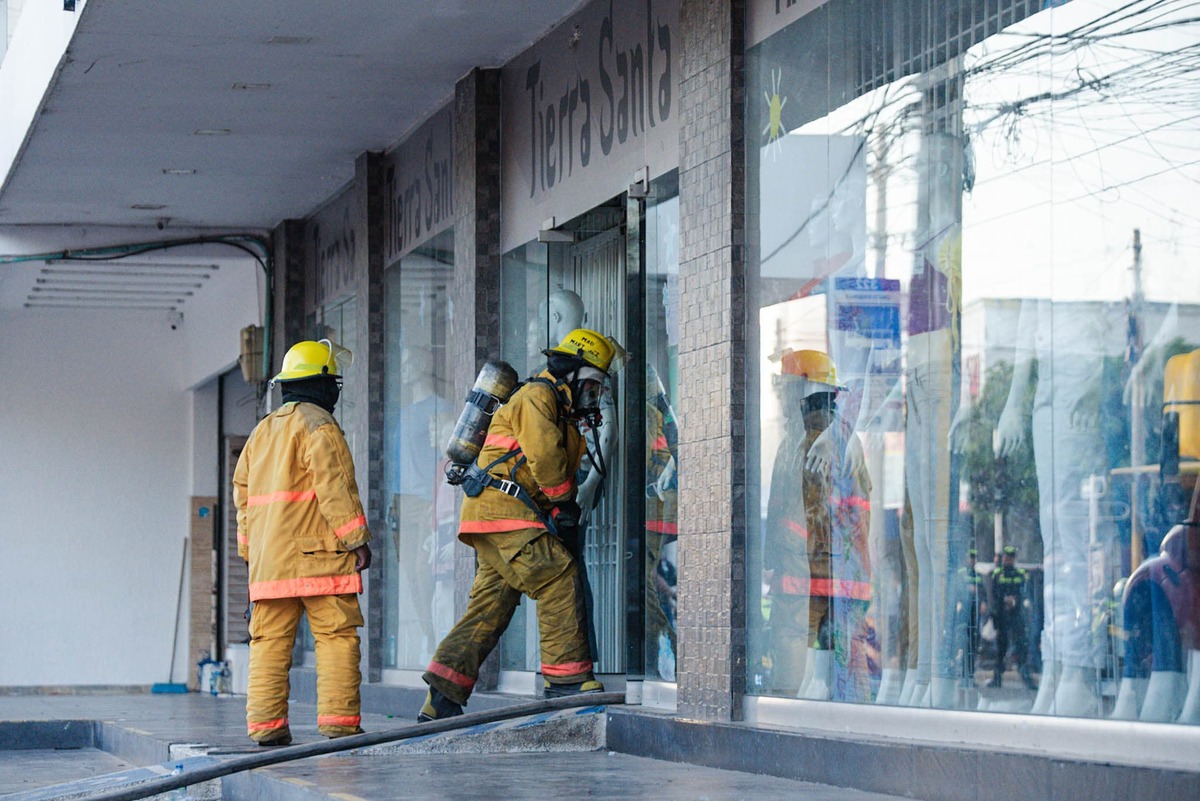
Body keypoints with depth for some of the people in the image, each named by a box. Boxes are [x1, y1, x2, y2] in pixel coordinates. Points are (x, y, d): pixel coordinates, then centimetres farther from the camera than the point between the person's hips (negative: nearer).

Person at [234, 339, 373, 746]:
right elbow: (334, 486, -14)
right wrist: (357, 539, -13)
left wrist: (251, 551, 23)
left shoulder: (261, 431, 20)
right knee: (336, 635, -5)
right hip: (318, 554, -7)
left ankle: (266, 723, 1)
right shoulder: (318, 426, -5)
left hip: (268, 557, 7)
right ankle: (338, 719, -10)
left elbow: (242, 493, 20)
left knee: (270, 639, 5)